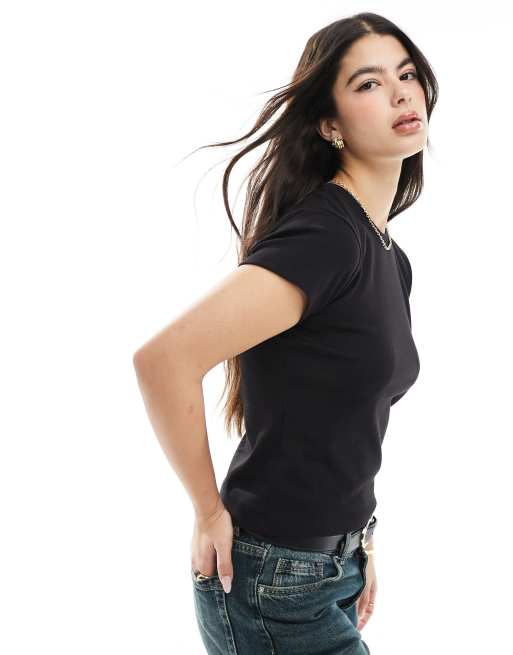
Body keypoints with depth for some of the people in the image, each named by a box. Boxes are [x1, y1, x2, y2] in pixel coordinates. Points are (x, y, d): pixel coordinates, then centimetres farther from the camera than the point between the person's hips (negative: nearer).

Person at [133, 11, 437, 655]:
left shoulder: (392, 259, 7)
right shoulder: (324, 235, -22)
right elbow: (162, 359, -31)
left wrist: (358, 538, 13)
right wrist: (211, 512, -19)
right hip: (273, 586, -8)